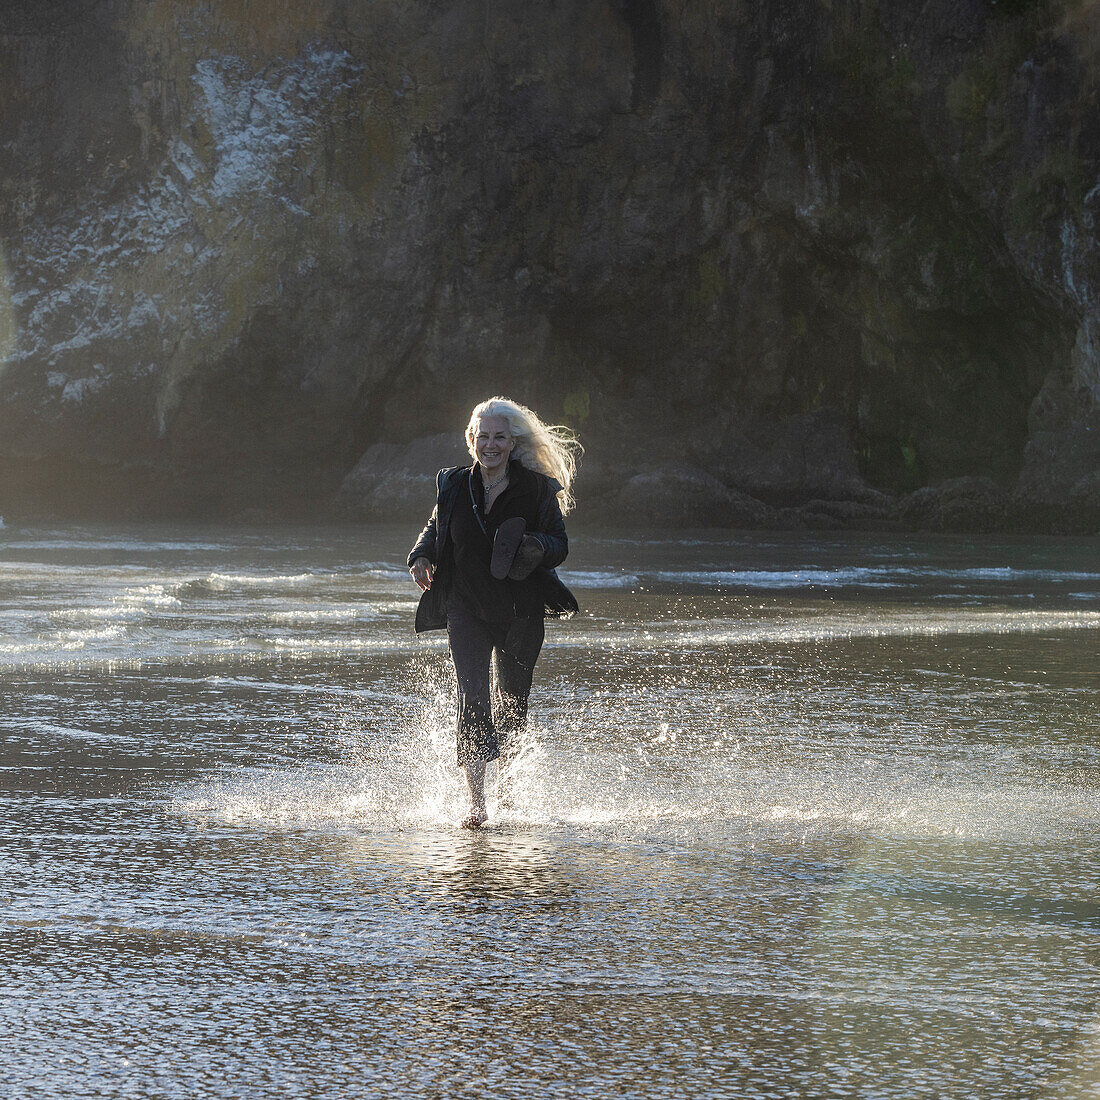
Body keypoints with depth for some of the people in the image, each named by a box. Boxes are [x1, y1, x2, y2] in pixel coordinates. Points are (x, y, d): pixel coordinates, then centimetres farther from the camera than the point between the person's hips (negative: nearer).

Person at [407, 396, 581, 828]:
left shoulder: (537, 488, -4)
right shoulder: (453, 485, 3)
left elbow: (560, 544, -2)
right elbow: (433, 530, 17)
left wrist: (536, 546, -24)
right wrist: (421, 558, -4)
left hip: (521, 612, 0)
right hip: (466, 609, 0)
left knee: (512, 702, 11)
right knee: (472, 699, -15)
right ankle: (476, 801, -17)